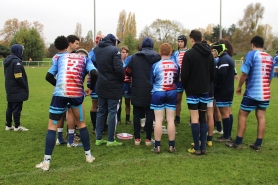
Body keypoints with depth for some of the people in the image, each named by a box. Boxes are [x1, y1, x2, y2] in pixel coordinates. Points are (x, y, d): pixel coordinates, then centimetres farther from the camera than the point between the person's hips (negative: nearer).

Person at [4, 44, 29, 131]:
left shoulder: (7, 60, 13)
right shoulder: (16, 61, -18)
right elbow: (18, 77, -22)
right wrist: (25, 87, -10)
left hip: (10, 89, 9)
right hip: (17, 90, -9)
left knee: (10, 107, 14)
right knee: (17, 108, -2)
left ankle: (8, 125, 21)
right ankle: (17, 126, 5)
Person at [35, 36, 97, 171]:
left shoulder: (58, 57, 15)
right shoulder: (84, 58, 17)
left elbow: (49, 76, 8)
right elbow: (94, 74, -1)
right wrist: (91, 88, 15)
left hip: (60, 93, -1)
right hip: (77, 94, 2)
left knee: (52, 126, 9)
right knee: (81, 124, 22)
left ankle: (46, 162, 5)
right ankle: (88, 155, 25)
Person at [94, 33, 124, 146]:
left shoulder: (96, 49, 7)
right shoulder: (114, 50, -14)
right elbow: (118, 68, -20)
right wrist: (122, 79, -6)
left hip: (101, 85, 6)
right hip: (113, 86, -6)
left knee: (101, 111, 13)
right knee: (112, 112, 1)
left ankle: (98, 138, 18)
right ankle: (111, 140, 6)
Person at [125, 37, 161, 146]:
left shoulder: (135, 57, -1)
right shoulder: (157, 57, -2)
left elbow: (127, 72, 1)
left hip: (137, 90, 1)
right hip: (151, 90, 0)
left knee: (137, 114, 9)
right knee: (150, 114, 6)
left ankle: (137, 138, 12)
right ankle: (148, 139, 8)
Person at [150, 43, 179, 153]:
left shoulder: (156, 65, -9)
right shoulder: (176, 65, -2)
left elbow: (151, 81, 2)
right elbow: (177, 80, 9)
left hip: (158, 93, -2)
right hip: (172, 93, 2)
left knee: (158, 120, 2)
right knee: (171, 120, 6)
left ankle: (157, 146, 6)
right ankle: (171, 146, 11)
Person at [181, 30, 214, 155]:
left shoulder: (189, 54, -12)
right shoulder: (209, 54, 8)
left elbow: (184, 74, -12)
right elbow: (213, 74, 10)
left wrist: (185, 87, 4)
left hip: (193, 90, -6)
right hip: (205, 90, 6)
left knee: (194, 118, -3)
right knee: (203, 117, 11)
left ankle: (197, 148, -1)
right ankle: (203, 146, 12)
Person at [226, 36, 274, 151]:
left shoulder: (252, 54, -9)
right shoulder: (270, 57, 10)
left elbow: (245, 73, -13)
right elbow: (270, 77, 15)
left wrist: (239, 87, -1)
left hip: (252, 92, -6)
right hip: (265, 93, 6)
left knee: (242, 115, 4)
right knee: (261, 117, 7)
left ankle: (238, 143, 7)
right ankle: (258, 144, 11)